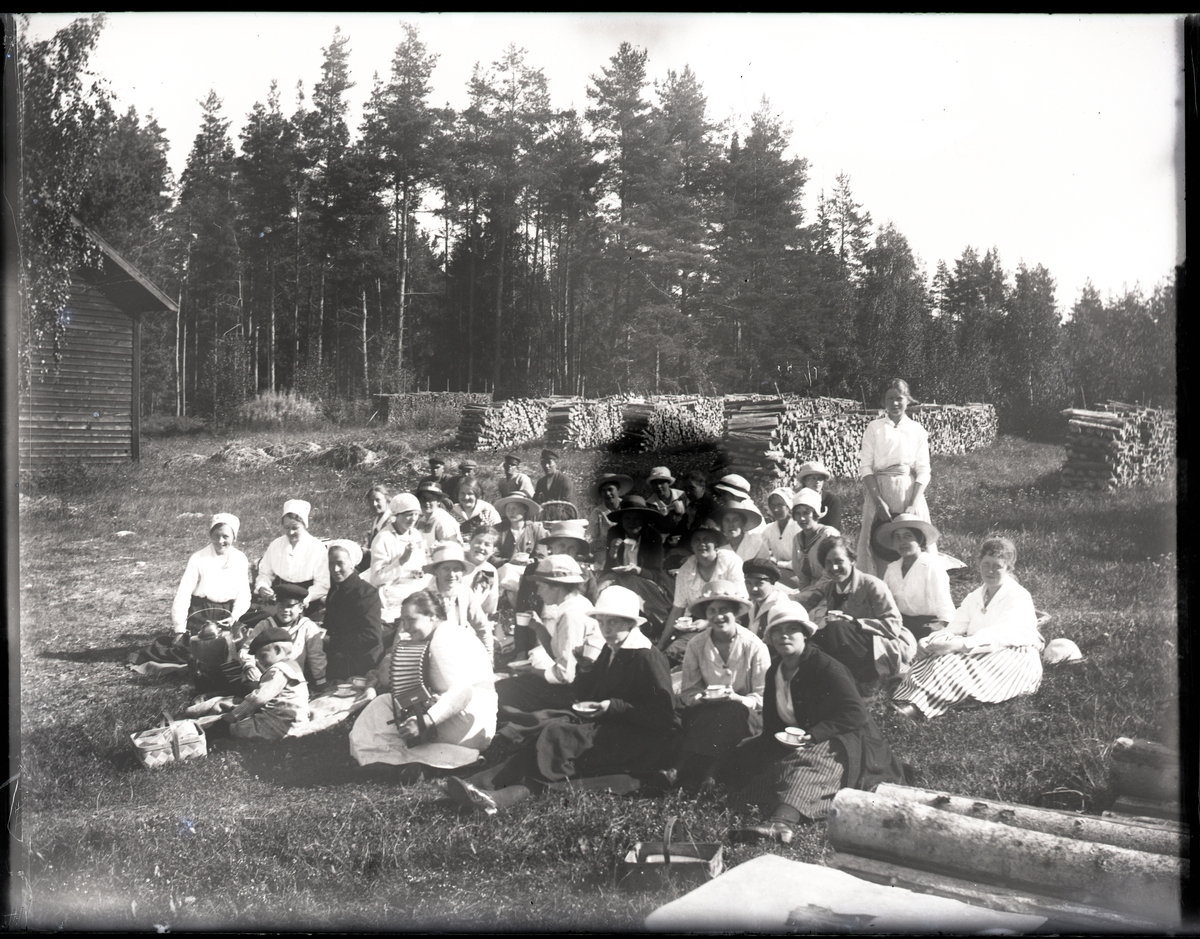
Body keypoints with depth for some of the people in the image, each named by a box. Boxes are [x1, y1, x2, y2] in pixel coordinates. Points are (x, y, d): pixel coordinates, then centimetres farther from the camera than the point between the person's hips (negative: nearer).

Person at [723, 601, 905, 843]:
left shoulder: (826, 667, -11)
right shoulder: (774, 673, 11)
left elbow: (855, 714, -19)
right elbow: (770, 725, 13)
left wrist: (812, 735, -25)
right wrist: (780, 739, -12)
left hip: (842, 742, -8)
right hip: (794, 744, 9)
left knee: (806, 761, -41)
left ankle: (781, 823, -67)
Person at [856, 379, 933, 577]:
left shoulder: (917, 430, 7)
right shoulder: (874, 428, 5)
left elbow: (923, 471, 3)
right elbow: (865, 467, -2)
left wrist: (914, 504, -11)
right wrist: (879, 501, -13)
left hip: (909, 492, 1)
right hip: (878, 491, -1)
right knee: (879, 547, -3)